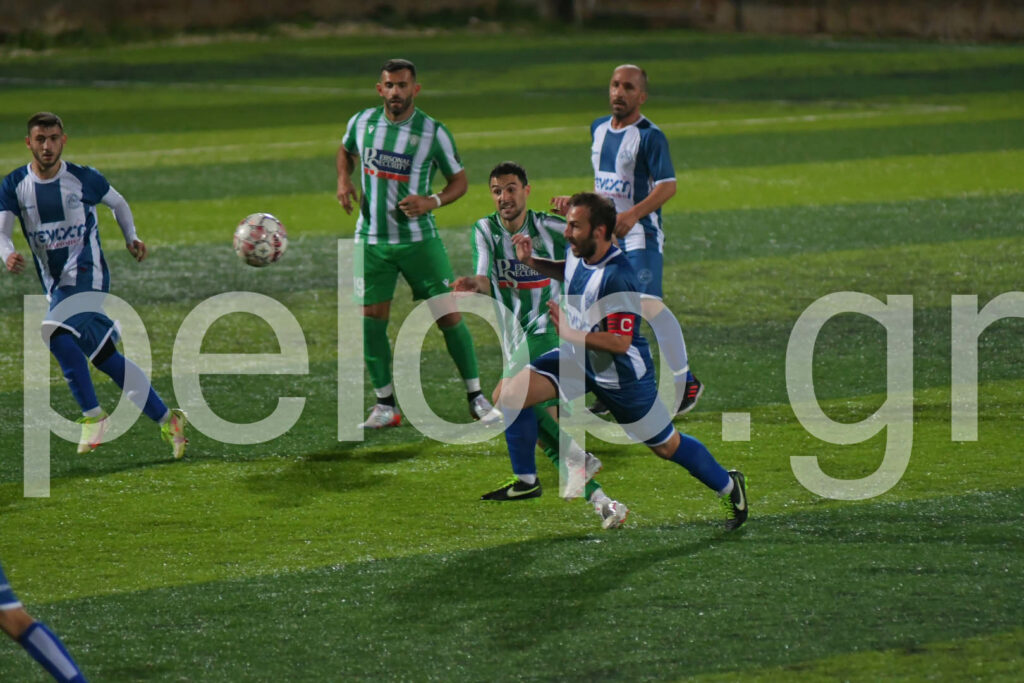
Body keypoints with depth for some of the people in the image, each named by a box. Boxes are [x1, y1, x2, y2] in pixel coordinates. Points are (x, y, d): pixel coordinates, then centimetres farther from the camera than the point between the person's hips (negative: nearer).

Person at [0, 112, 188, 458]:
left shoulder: (83, 179, -4)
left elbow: (118, 203, 15)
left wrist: (131, 238, 4)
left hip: (87, 274, -5)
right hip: (55, 284, 5)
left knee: (56, 332, -29)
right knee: (105, 357, 5)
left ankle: (92, 414, -17)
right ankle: (166, 419, 14)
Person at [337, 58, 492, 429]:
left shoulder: (433, 132, -9)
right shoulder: (362, 122, -1)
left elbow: (459, 180, 0)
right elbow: (345, 150, 22)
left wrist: (432, 201, -19)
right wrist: (344, 179, 1)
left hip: (418, 239, -2)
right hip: (372, 240, 2)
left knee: (450, 316, -5)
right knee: (372, 321, -2)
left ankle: (476, 397, 7)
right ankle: (385, 406, 10)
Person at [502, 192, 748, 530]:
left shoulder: (617, 277, -32)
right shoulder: (578, 253, -7)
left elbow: (620, 342, -32)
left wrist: (571, 335, -35)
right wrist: (531, 261, 3)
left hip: (620, 373, -8)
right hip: (577, 359, 8)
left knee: (666, 446, 8)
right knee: (508, 396, -7)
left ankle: (728, 486, 35)